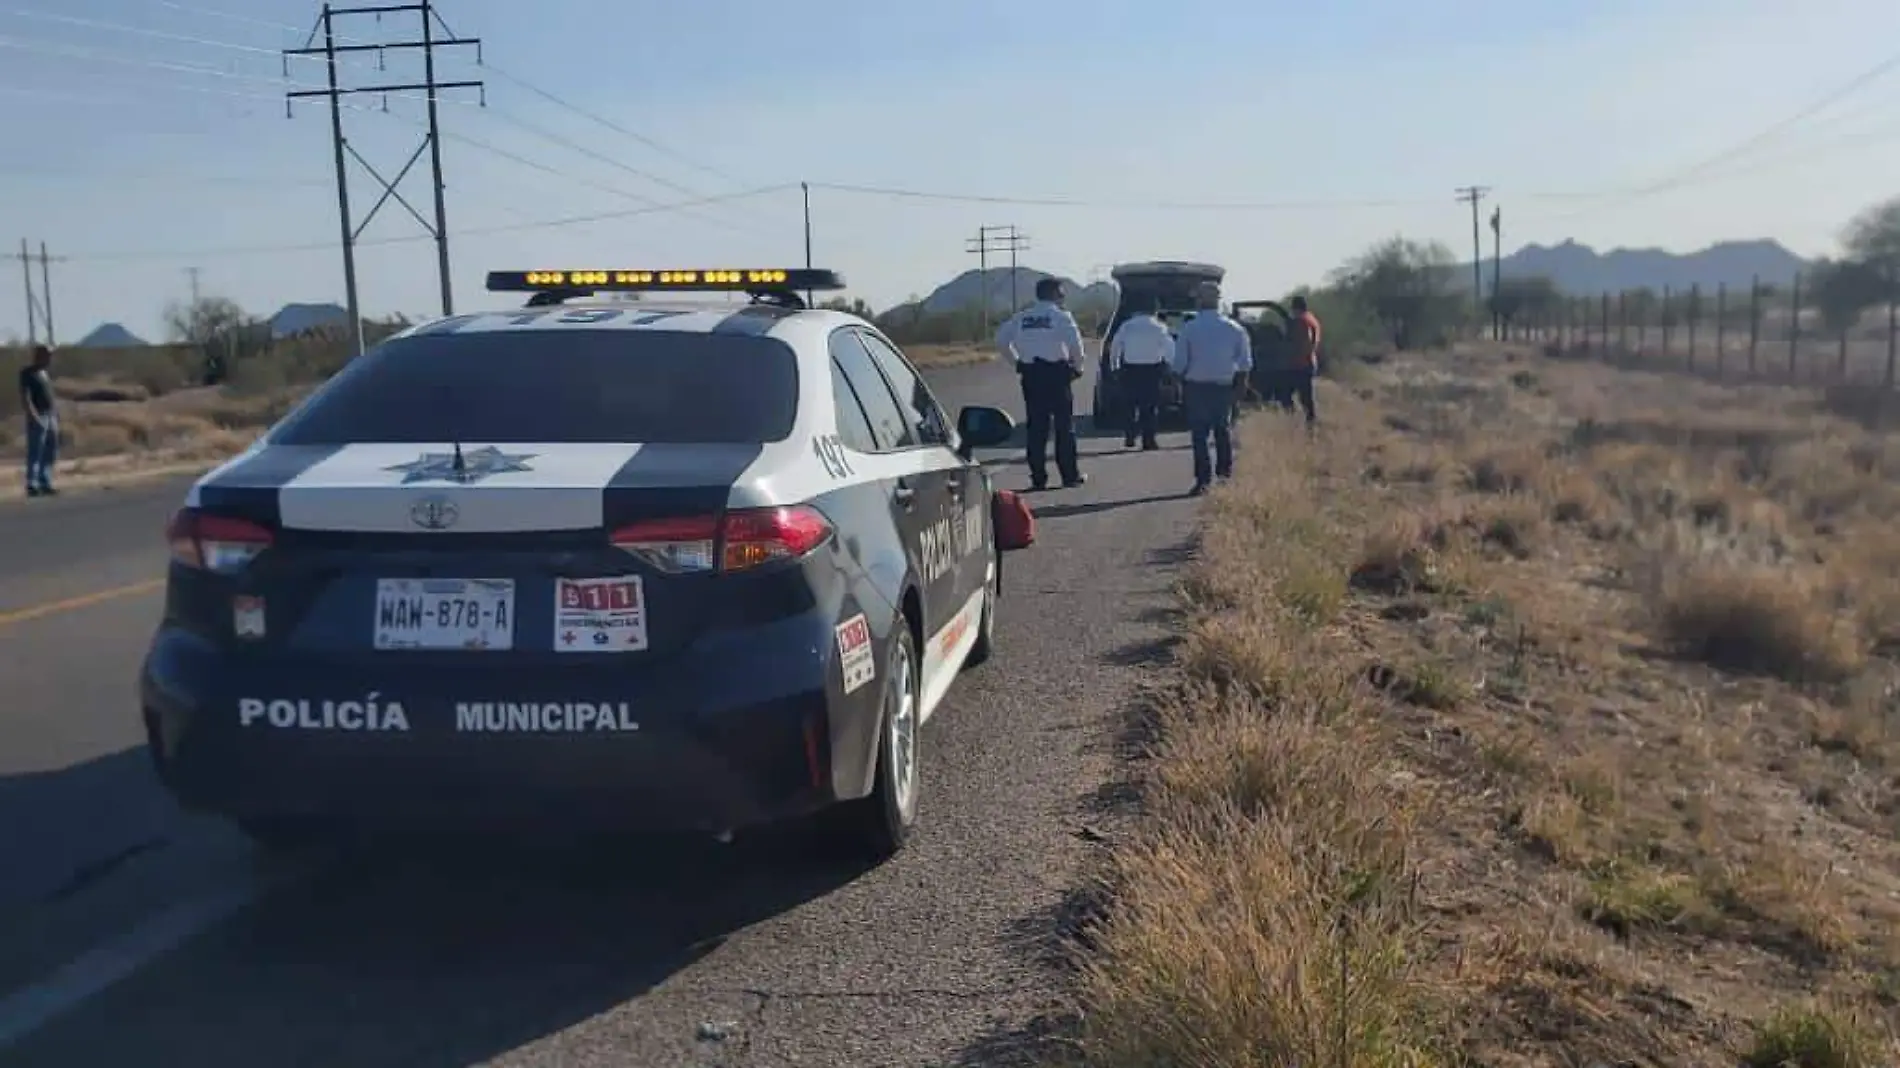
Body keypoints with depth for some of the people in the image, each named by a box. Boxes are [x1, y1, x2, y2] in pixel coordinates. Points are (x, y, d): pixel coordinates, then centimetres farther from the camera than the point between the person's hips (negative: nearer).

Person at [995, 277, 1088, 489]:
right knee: (1064, 426, 5)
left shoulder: (1021, 317, 9)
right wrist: (1077, 366, -2)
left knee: (1036, 426, 7)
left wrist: (1018, 362, 11)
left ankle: (1038, 478, 7)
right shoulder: (1061, 316, -6)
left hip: (1030, 374, 4)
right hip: (1056, 373, -4)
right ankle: (1070, 476, 7)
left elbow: (1001, 340, 8)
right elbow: (1075, 343, -17)